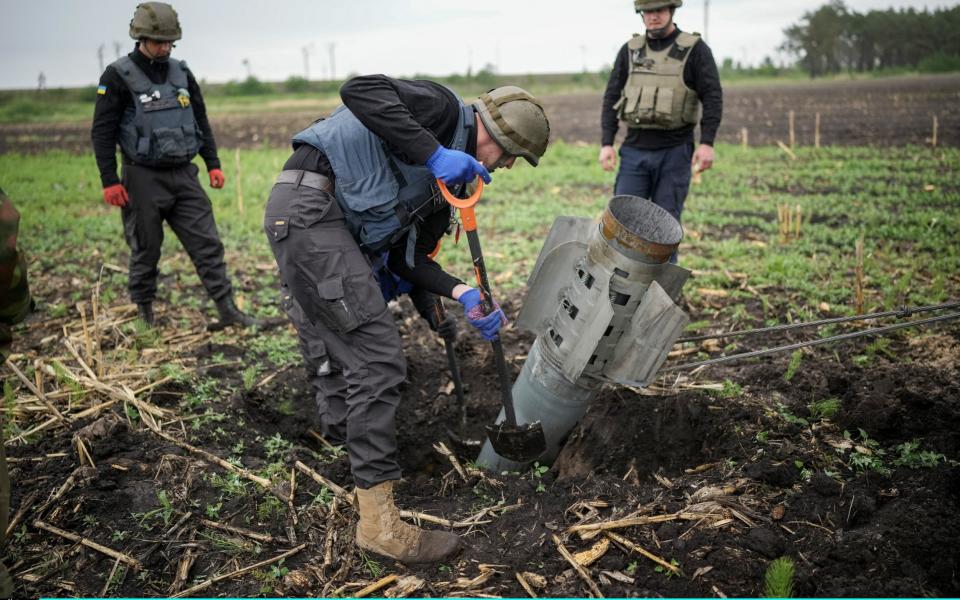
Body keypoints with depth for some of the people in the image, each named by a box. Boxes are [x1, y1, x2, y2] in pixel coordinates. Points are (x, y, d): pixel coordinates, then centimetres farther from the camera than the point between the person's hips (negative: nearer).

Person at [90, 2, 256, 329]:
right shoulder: (118, 76, -6)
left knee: (207, 243, -1)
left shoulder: (181, 72, 9)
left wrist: (213, 164, 12)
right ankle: (143, 312, 23)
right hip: (144, 179, -4)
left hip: (184, 175, 4)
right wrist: (110, 181, -12)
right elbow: (102, 132, -7)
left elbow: (201, 120, 17)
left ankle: (227, 309, 1)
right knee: (146, 249, 6)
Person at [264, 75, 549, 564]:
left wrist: (464, 295, 1)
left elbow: (407, 259, 16)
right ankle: (379, 522, -4)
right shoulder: (443, 107, -2)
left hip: (337, 232, 10)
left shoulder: (450, 184, 22)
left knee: (350, 357, 18)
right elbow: (360, 90, -20)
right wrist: (434, 153, -22)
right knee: (378, 362, -11)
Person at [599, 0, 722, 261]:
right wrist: (606, 144, -1)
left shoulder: (695, 49, -1)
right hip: (634, 150, 3)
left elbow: (713, 97, -6)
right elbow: (611, 98, 8)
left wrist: (707, 143, -16)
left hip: (674, 152, -3)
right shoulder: (630, 51, 9)